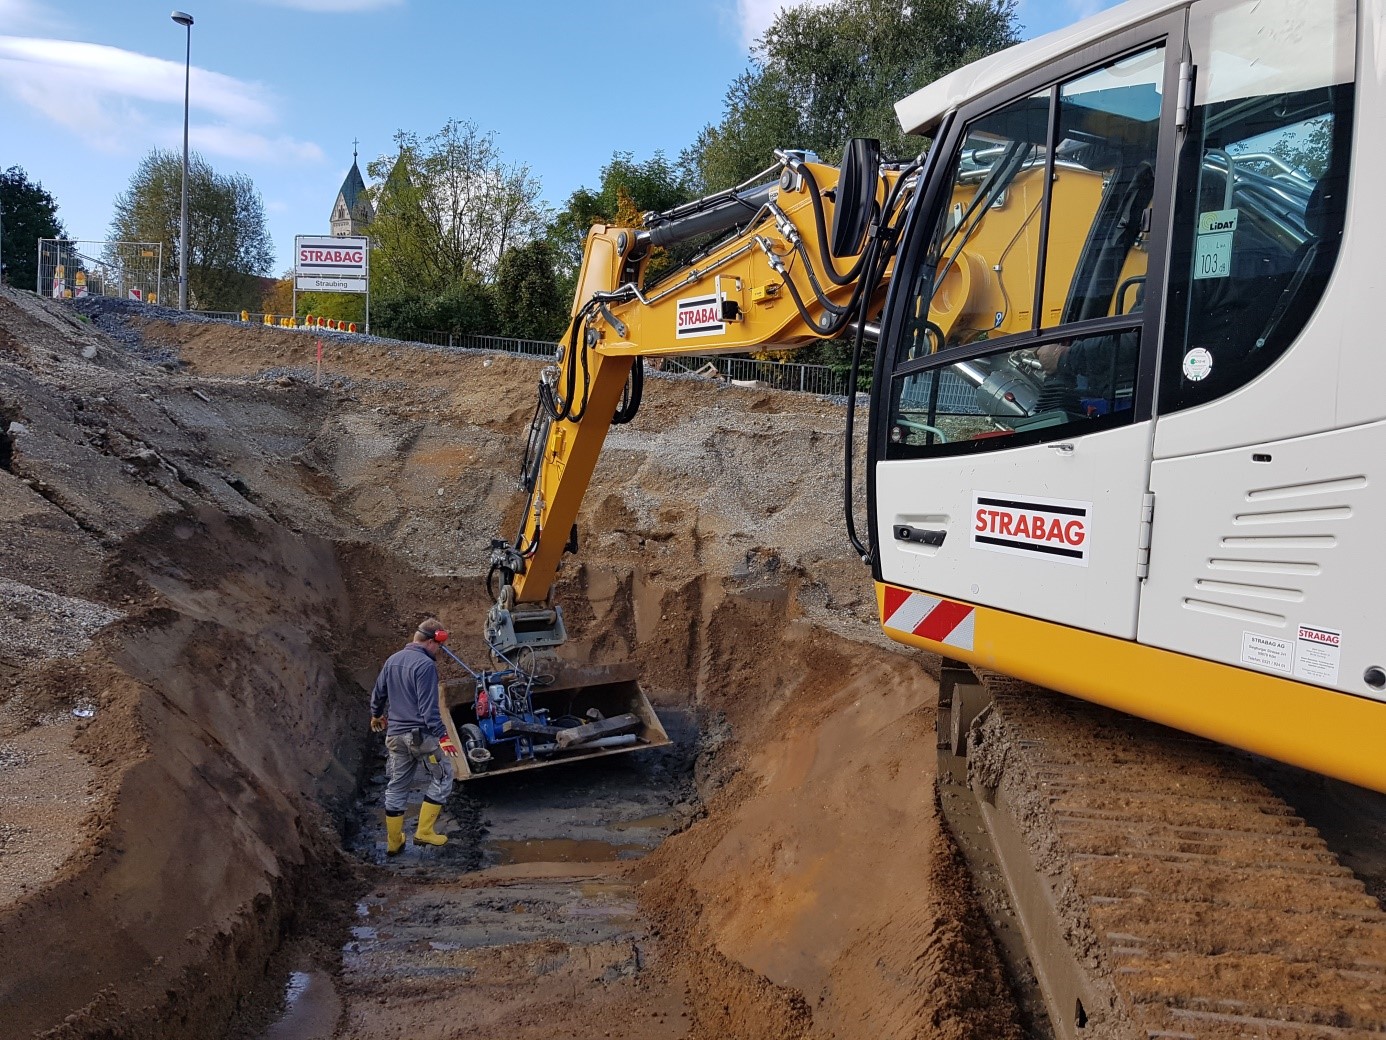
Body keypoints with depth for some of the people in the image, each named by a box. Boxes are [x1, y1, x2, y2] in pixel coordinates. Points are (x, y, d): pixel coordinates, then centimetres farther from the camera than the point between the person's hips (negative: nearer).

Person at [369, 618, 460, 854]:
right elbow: (428, 708, -23)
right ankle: (424, 832, 8)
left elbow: (377, 694, 18)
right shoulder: (425, 665, -17)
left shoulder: (393, 660, 8)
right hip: (421, 735, -8)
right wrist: (442, 736, -22)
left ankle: (393, 842, 24)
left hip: (396, 735, 8)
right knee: (442, 779, 9)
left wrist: (377, 716, 36)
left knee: (396, 787, 16)